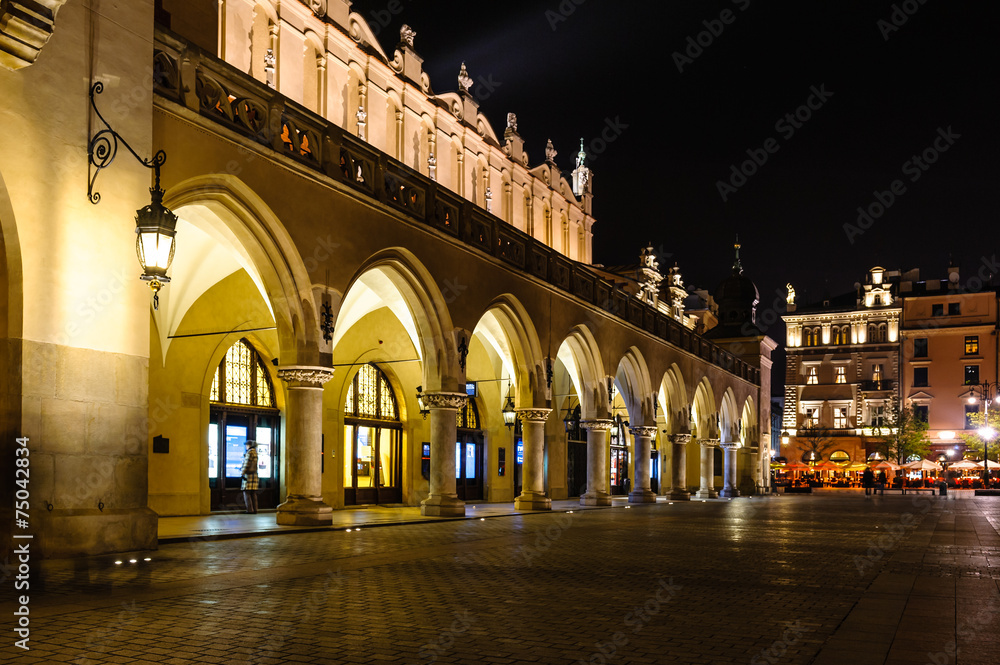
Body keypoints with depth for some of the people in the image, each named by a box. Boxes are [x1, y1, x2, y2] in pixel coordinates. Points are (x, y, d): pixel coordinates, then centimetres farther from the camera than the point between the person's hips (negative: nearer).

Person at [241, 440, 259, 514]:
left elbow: (246, 464, -15)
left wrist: (242, 473, -8)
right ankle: (255, 510, 8)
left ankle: (250, 510, -7)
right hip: (255, 475, 8)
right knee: (253, 493, 9)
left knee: (247, 493, -4)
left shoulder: (249, 453, -12)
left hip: (248, 475, -8)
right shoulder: (255, 452, 13)